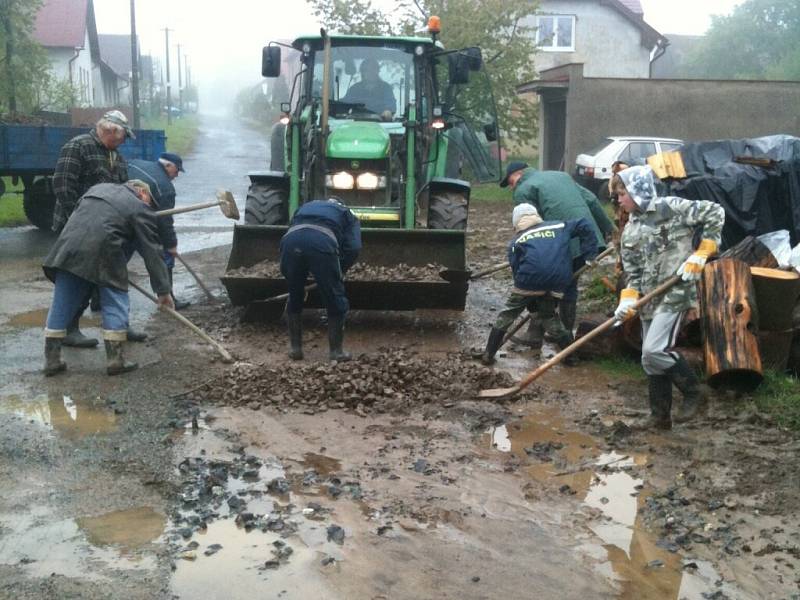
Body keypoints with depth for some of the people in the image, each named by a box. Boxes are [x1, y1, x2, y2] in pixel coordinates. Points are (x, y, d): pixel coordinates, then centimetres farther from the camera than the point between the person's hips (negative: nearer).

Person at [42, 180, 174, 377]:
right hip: (102, 251, -6)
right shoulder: (140, 208, 8)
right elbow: (152, 252, 5)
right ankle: (115, 359, 8)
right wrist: (163, 290, 7)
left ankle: (52, 359, 17)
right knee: (115, 302, 8)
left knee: (62, 303, 12)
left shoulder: (98, 187, 28)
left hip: (68, 247, 6)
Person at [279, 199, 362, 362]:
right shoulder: (347, 214, 33)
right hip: (323, 243, -3)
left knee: (294, 298, 24)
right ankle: (336, 351, 19)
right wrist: (340, 272, 30)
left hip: (290, 240, 3)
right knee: (336, 302, 14)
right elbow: (353, 248, 14)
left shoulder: (306, 206, 43)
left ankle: (295, 348, 29)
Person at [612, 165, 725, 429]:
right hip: (649, 299, 7)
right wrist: (628, 300, -7)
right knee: (651, 359, 9)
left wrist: (700, 255, -12)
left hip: (674, 294, -7)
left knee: (654, 351, -17)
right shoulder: (630, 231, 12)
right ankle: (660, 415, 21)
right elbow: (633, 273, 10)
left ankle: (692, 393, 4)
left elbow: (715, 213, -8)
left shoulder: (670, 207, -8)